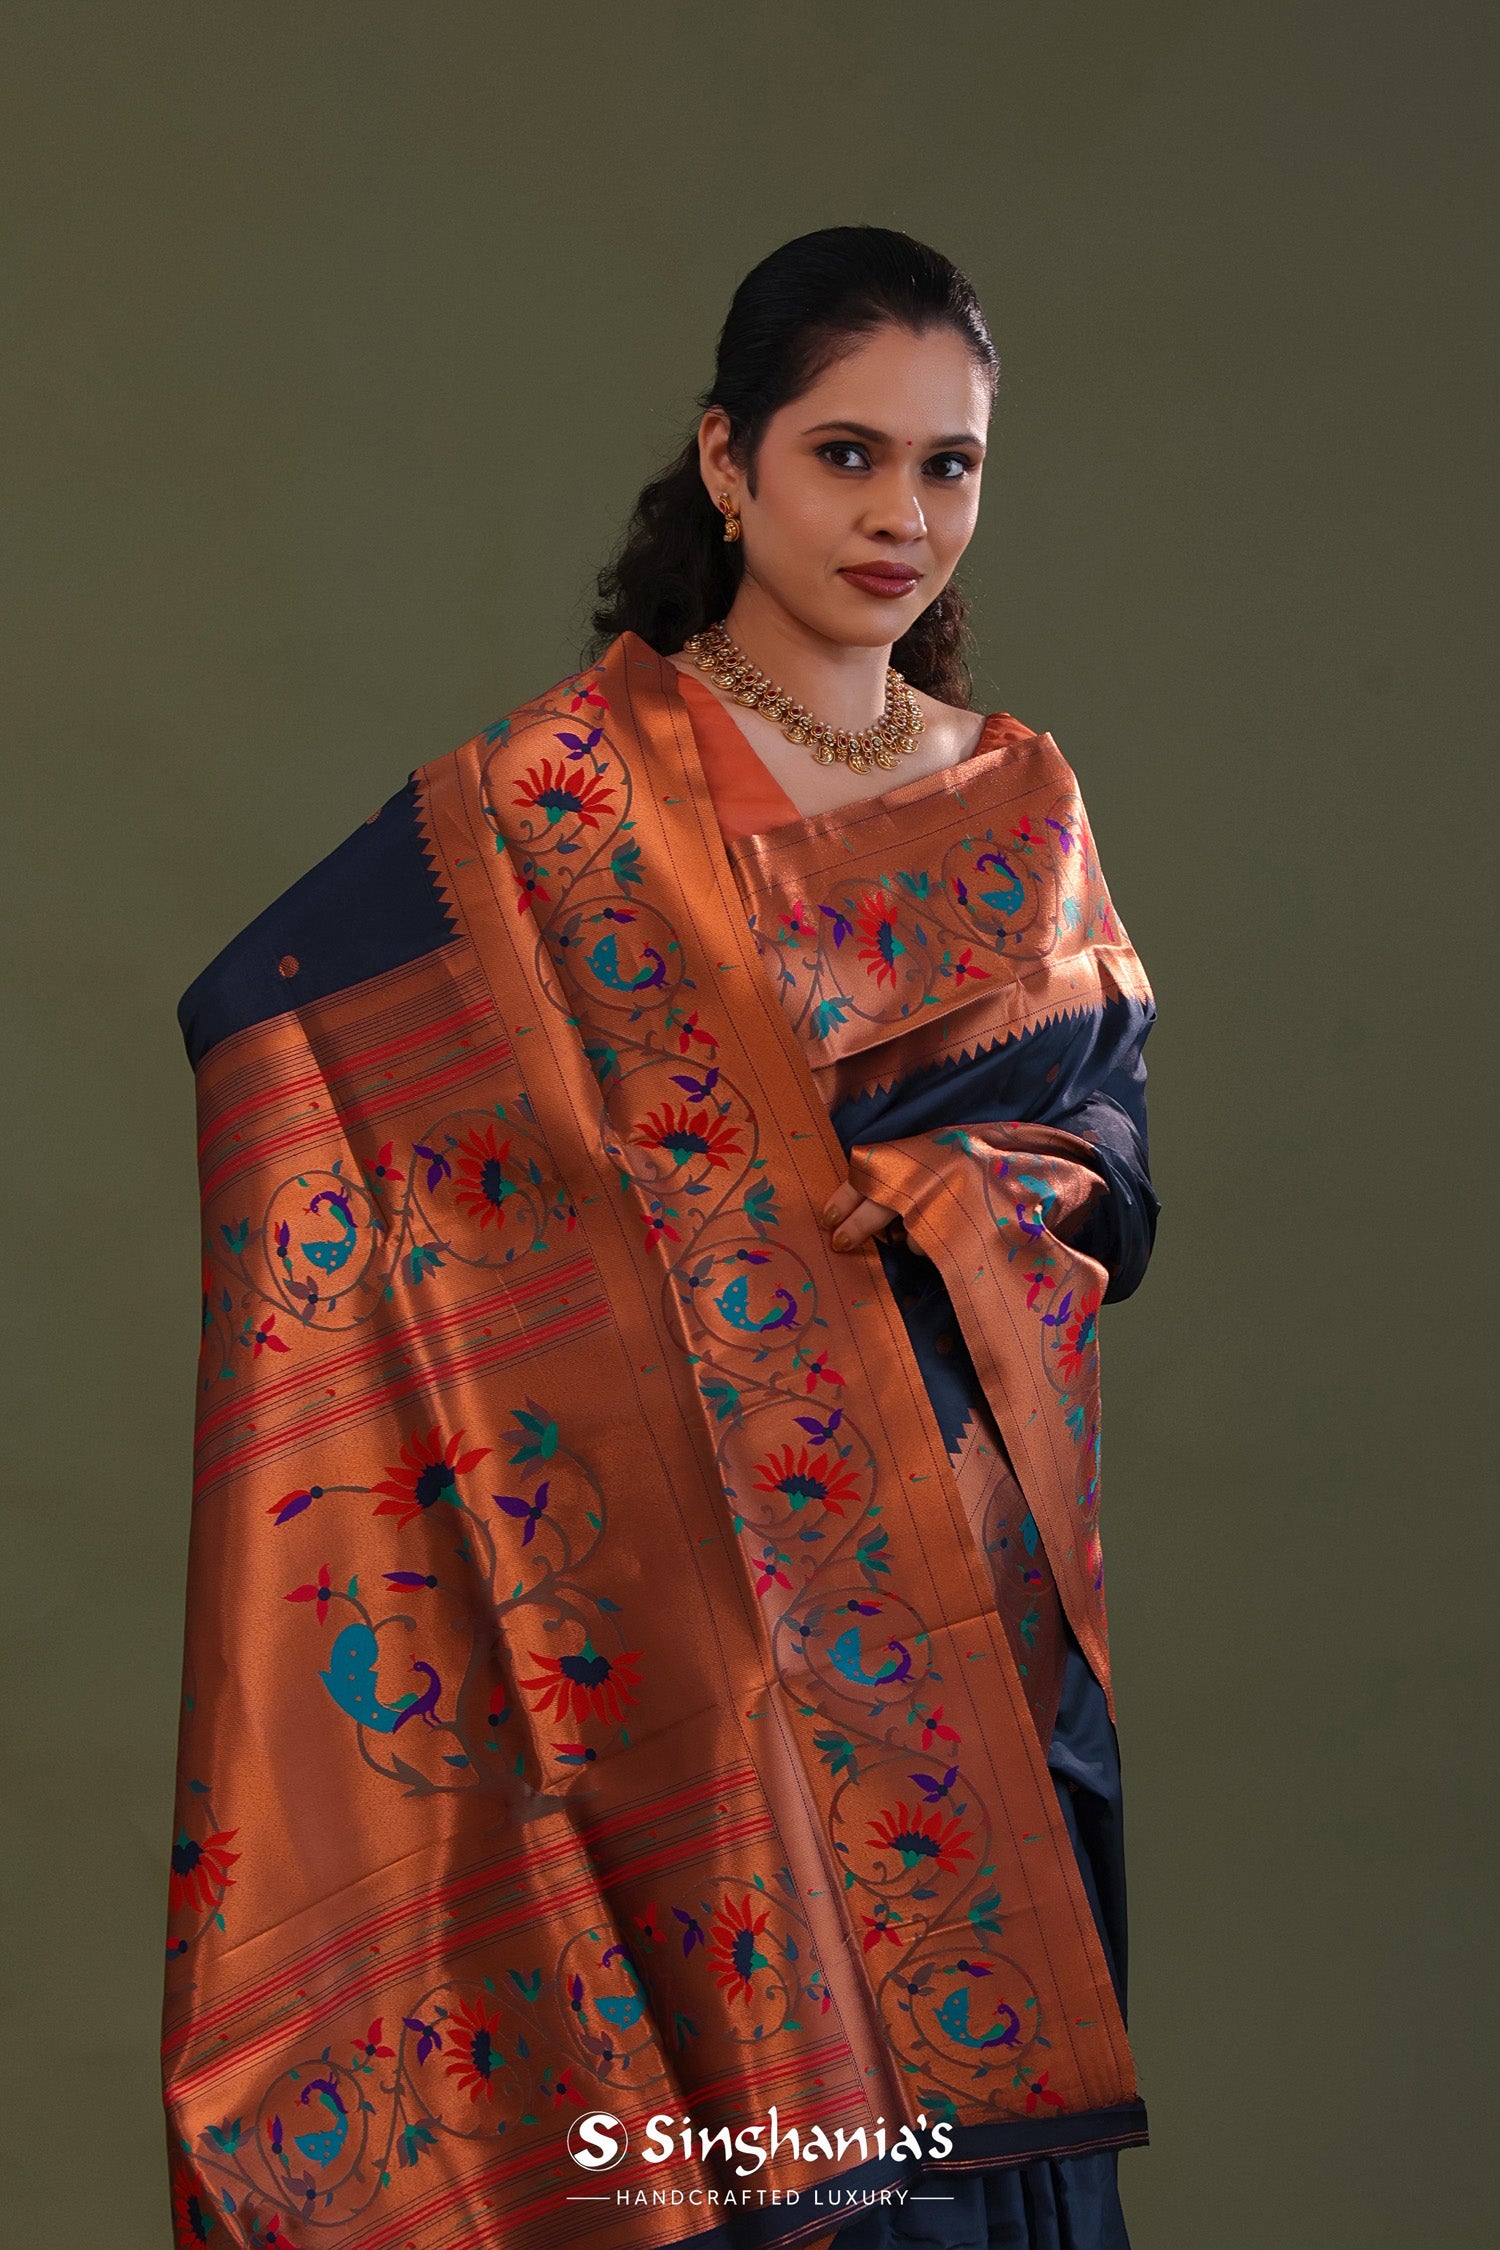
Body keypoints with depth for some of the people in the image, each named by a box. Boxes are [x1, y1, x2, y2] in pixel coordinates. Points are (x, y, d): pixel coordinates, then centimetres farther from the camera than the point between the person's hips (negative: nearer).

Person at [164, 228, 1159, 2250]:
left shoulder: (1025, 799, 11)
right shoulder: (575, 792, -6)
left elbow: (1122, 1156, 14)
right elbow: (270, 1018, -17)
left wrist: (936, 1194, -9)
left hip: (997, 1586, 5)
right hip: (717, 1554, -5)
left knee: (997, 2087, 10)